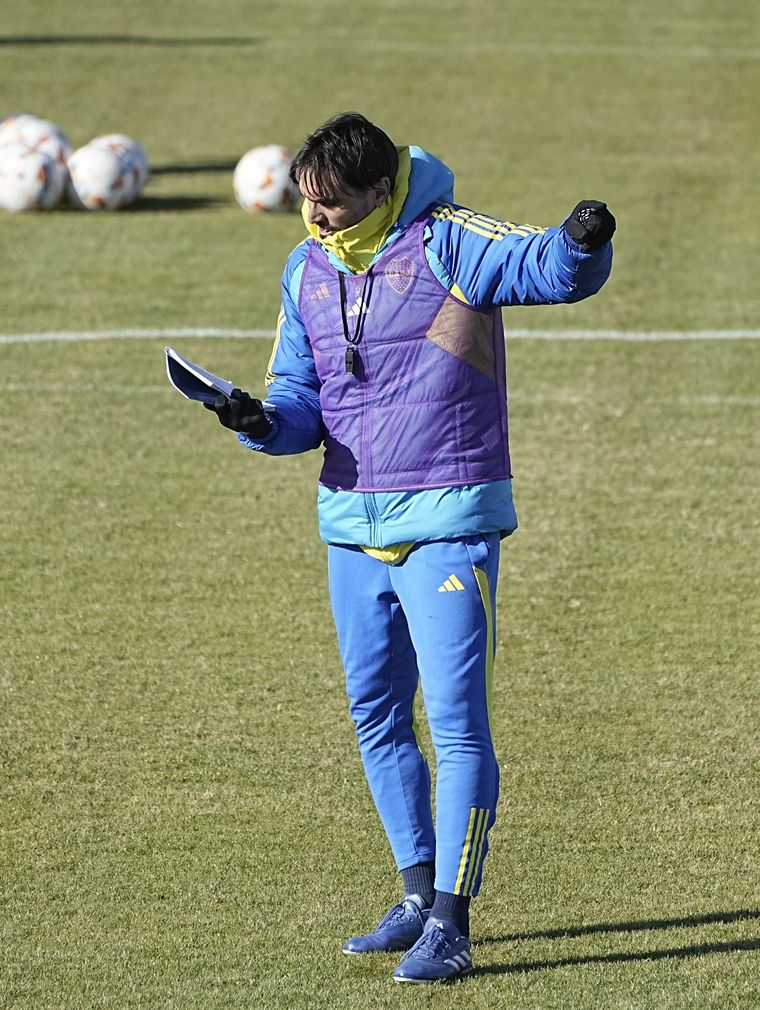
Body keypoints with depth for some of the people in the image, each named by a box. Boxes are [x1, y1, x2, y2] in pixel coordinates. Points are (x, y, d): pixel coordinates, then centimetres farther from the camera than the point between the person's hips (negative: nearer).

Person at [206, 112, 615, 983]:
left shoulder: (448, 244, -10)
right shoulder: (307, 269, 8)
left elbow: (554, 270, -22)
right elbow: (303, 395, 12)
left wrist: (582, 242, -45)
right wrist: (265, 421, -10)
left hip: (447, 523, -7)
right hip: (351, 526, 7)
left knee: (457, 722, -9)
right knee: (376, 719, 14)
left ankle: (449, 926, -8)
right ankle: (419, 896, 26)